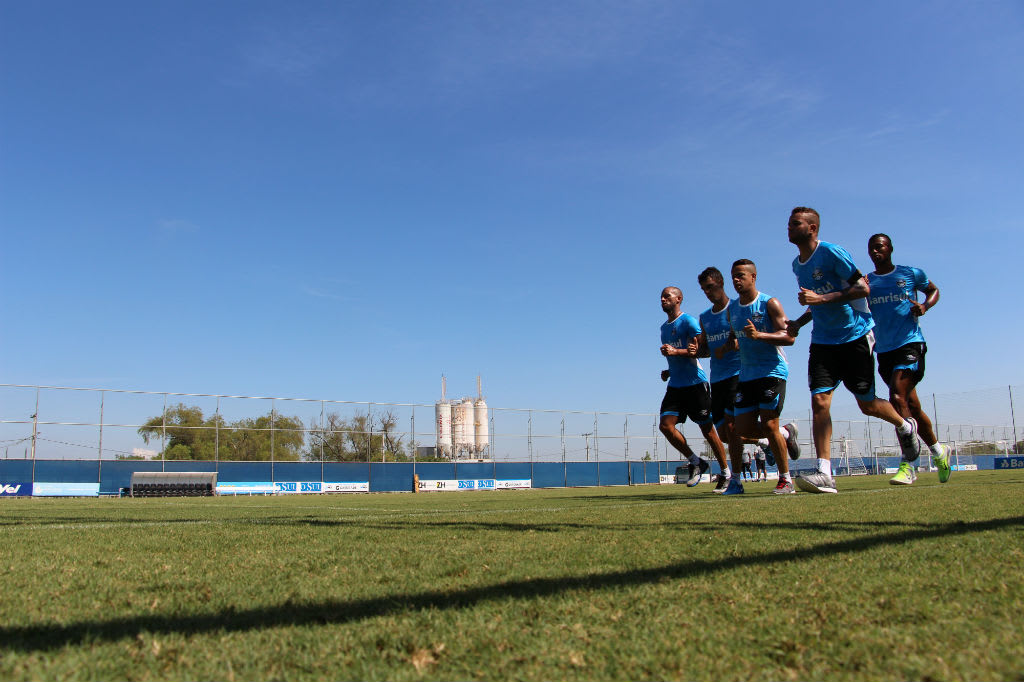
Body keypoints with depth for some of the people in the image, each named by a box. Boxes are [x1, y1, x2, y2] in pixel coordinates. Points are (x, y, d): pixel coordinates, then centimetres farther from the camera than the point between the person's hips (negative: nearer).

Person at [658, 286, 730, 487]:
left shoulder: (688, 321, -6)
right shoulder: (664, 327, 19)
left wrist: (675, 351, -26)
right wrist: (669, 372, 14)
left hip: (695, 383, -7)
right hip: (675, 386, 7)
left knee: (707, 429, -1)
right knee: (665, 425, -8)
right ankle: (696, 462, 6)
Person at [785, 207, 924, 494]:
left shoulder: (831, 252, -11)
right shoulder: (797, 265, 12)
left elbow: (863, 288, -16)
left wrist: (822, 298, -24)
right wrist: (799, 322, 9)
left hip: (855, 335, -6)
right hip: (823, 340, 6)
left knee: (867, 404, 4)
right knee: (819, 400, -11)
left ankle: (905, 427, 37)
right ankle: (824, 473, -13)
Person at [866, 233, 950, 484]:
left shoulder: (911, 274, 6)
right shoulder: (866, 282, 11)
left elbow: (933, 290, 20)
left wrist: (925, 306, -1)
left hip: (910, 343, -4)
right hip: (884, 350, 4)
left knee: (897, 398, -21)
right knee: (912, 406, 12)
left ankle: (908, 466, -18)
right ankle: (938, 451, 33)